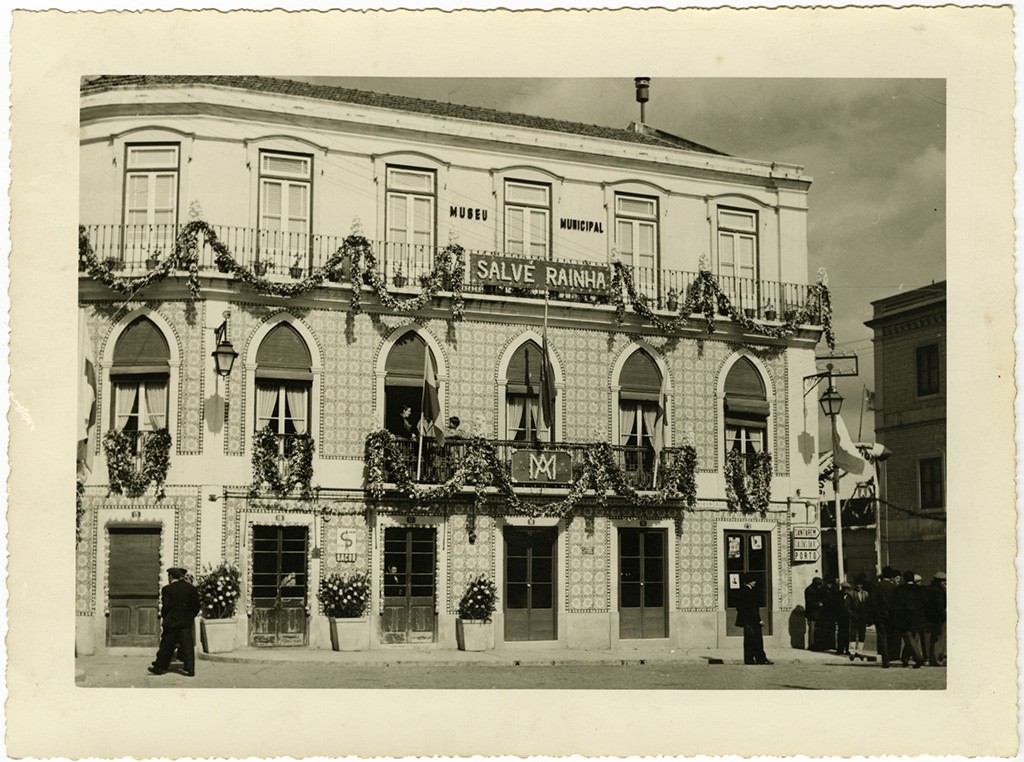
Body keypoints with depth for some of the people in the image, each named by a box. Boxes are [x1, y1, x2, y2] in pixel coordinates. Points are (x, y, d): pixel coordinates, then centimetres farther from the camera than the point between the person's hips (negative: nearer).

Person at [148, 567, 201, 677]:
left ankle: (159, 667, 17)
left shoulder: (167, 589, -7)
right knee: (187, 646, 4)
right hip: (186, 623, 2)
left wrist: (165, 618, 6)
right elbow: (196, 607, 2)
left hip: (171, 622, -2)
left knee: (166, 646, 9)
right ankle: (190, 669, -1)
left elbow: (166, 606, -10)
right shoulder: (192, 588, 2)